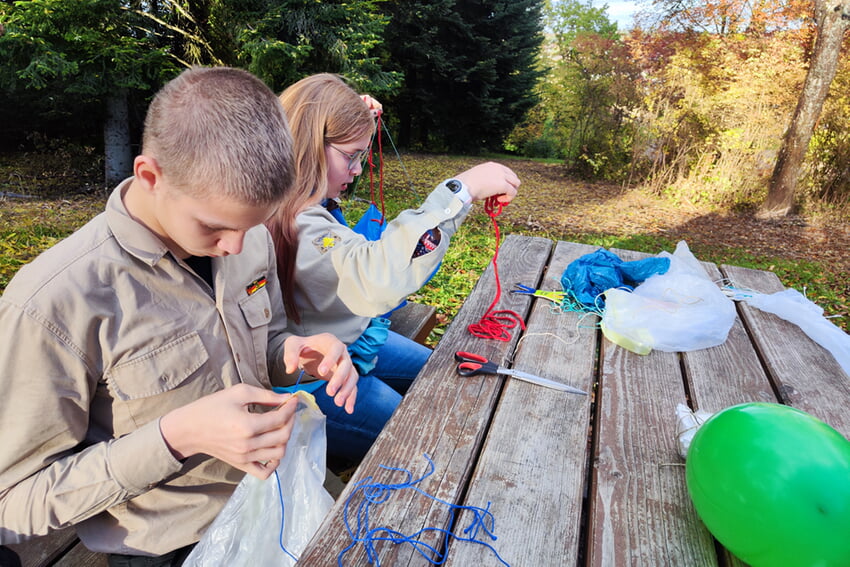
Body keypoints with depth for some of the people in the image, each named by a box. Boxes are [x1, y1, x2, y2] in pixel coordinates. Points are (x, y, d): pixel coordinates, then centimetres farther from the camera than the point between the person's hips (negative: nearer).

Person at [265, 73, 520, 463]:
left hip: (353, 336, 10)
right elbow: (376, 277, -51)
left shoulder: (308, 199, 0)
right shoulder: (293, 223, -33)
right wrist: (460, 191, -45)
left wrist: (358, 116, 10)